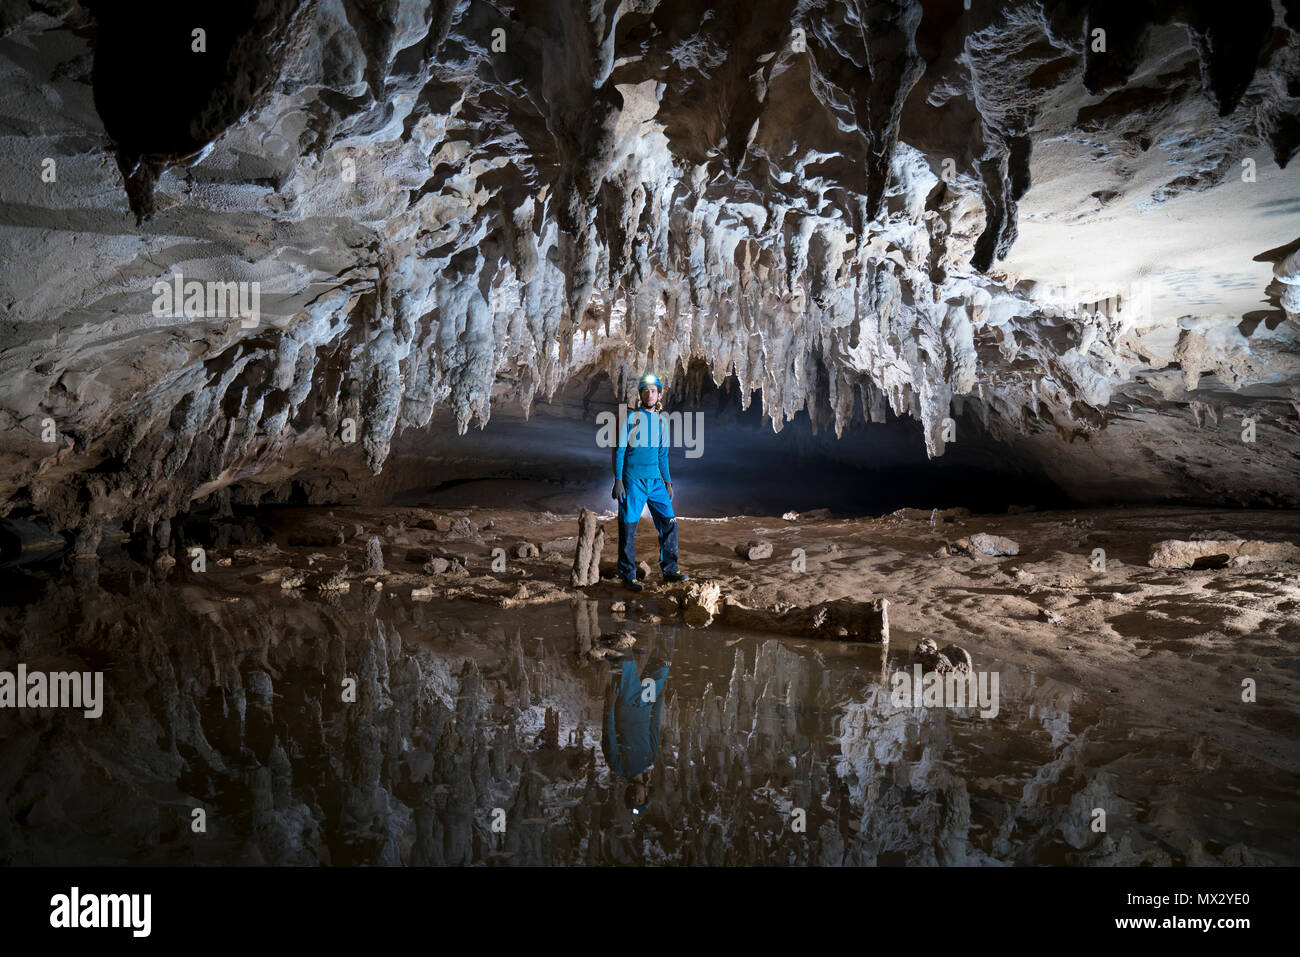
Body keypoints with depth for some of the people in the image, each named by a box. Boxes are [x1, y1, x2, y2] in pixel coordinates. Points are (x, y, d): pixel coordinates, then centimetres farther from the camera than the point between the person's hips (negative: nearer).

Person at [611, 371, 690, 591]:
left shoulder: (661, 421, 13)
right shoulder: (630, 417, -3)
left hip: (655, 480, 6)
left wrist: (668, 481, 17)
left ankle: (669, 570, 15)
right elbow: (619, 449, -5)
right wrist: (618, 480, -12)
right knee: (628, 528, -2)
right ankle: (627, 576, 6)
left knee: (669, 522, 3)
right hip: (633, 480, -5)